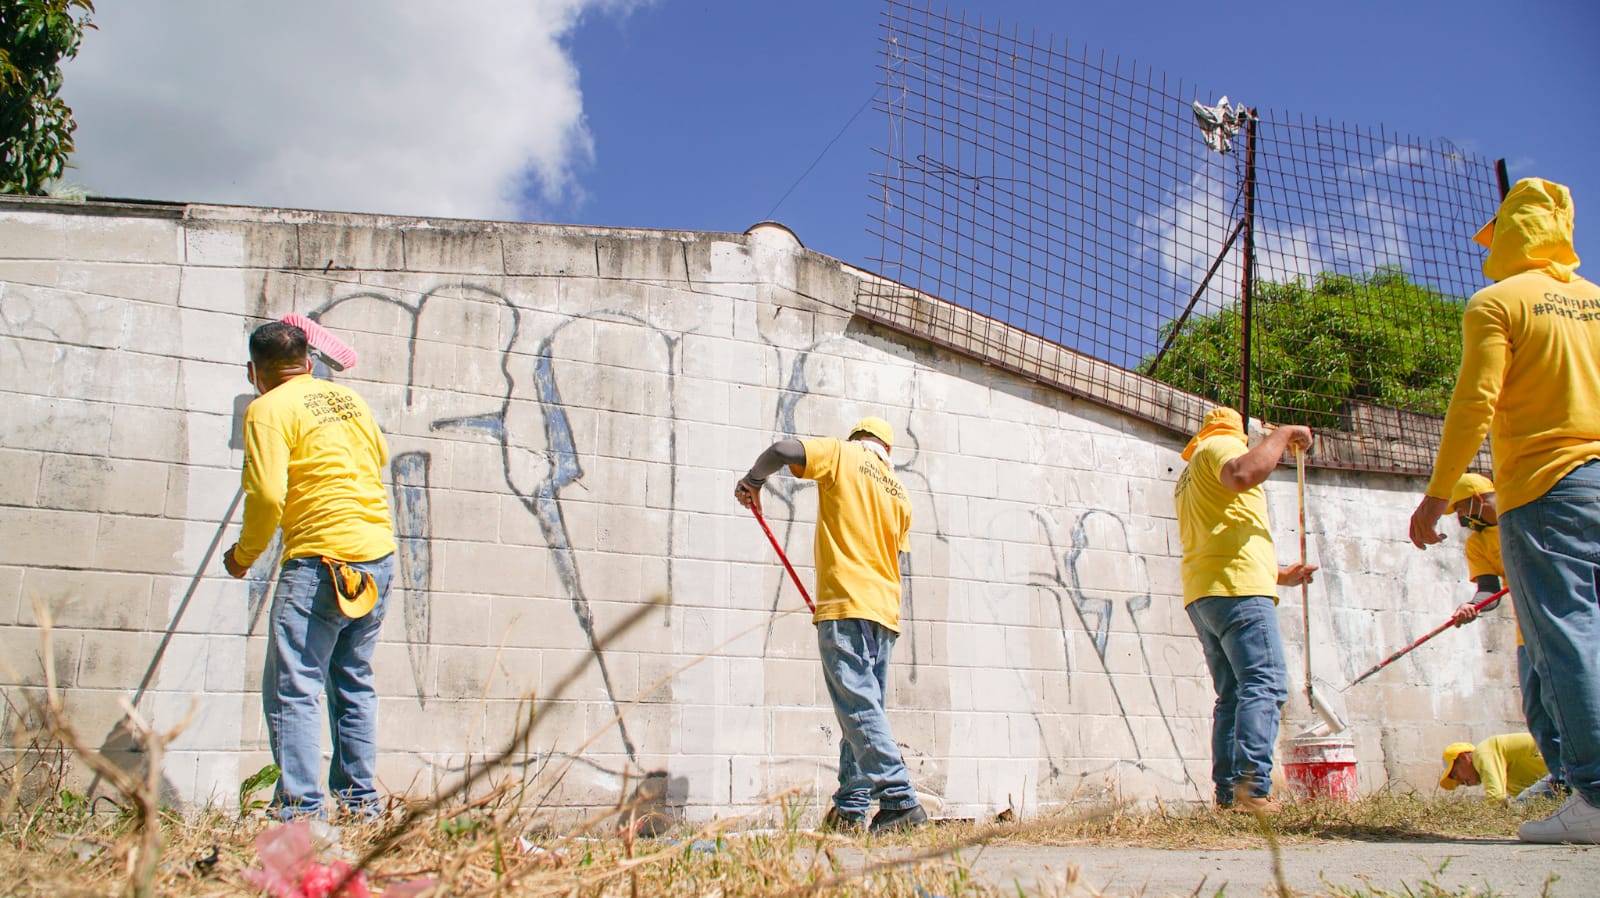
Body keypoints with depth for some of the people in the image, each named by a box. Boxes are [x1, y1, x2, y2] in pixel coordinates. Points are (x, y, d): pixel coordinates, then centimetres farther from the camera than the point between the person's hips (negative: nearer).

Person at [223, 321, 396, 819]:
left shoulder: (269, 410, -5)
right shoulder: (348, 397, 14)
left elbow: (267, 494, -14)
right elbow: (379, 457, 29)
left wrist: (244, 554, 1)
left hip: (321, 558, -7)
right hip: (380, 554, 7)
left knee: (292, 689, -3)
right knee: (354, 681, 17)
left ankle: (302, 808, -8)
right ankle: (362, 800, 20)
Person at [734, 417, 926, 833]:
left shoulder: (841, 453, 6)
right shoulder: (898, 492, 23)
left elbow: (782, 451, -10)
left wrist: (752, 480, 6)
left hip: (846, 602, -7)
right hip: (886, 609, 7)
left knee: (858, 705, -12)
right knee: (863, 708, 9)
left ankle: (900, 801, -21)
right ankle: (850, 808, 6)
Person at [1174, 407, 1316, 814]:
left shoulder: (1188, 481, 33)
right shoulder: (1221, 445, 5)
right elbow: (1244, 474, -22)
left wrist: (1279, 575, 34)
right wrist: (1282, 435, -8)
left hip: (1202, 595, 9)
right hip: (1236, 586, -9)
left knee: (1234, 695, 7)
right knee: (1266, 684, -17)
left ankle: (1228, 795, -1)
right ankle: (1253, 790, -29)